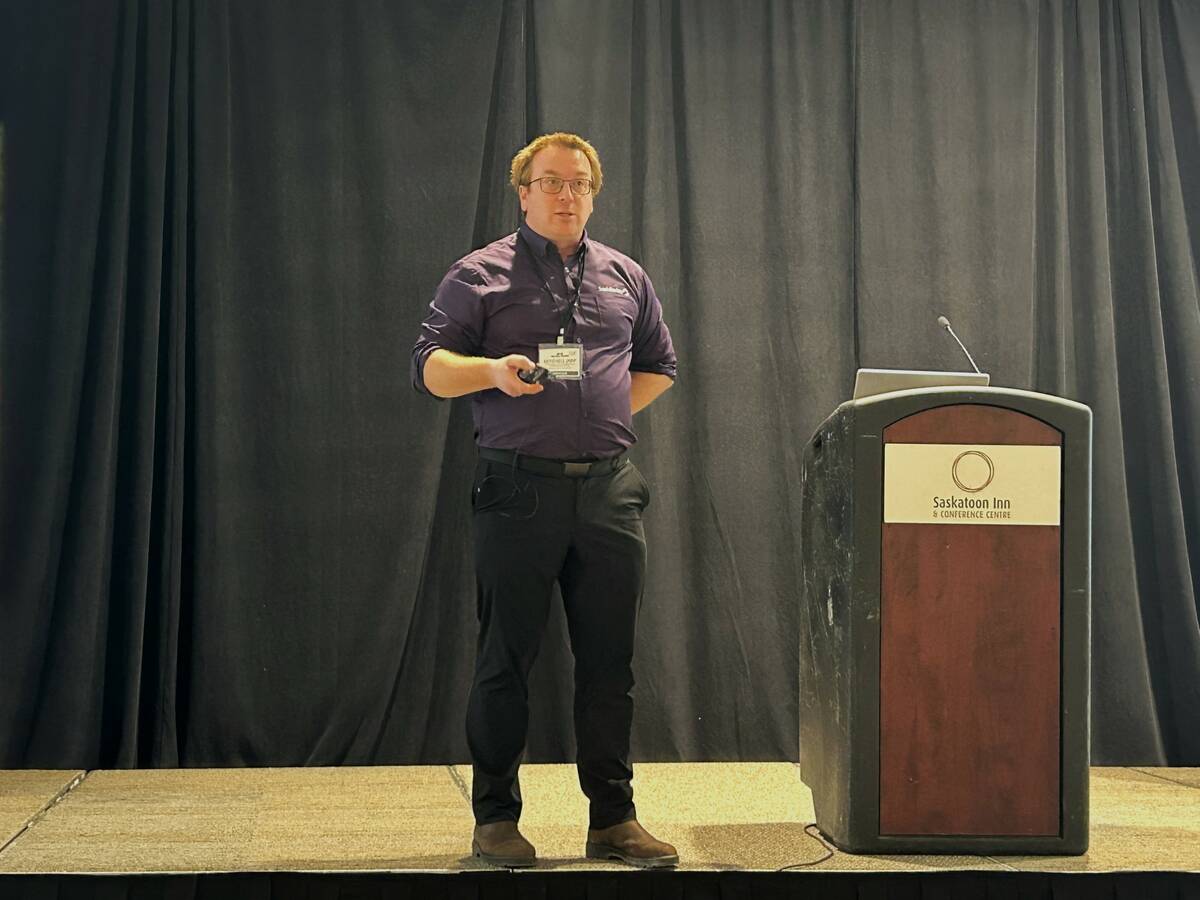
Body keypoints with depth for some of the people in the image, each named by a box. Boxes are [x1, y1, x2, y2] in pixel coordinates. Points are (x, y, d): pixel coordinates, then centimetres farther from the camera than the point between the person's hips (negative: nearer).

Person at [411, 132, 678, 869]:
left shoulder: (625, 277, 15)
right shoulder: (480, 276, 3)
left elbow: (659, 365, 25)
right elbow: (431, 367, -3)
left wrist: (609, 414, 10)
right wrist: (494, 371, -21)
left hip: (609, 491, 3)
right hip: (520, 491, -3)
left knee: (610, 661, 5)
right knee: (507, 660, 1)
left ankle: (614, 819, 14)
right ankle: (496, 818, 12)